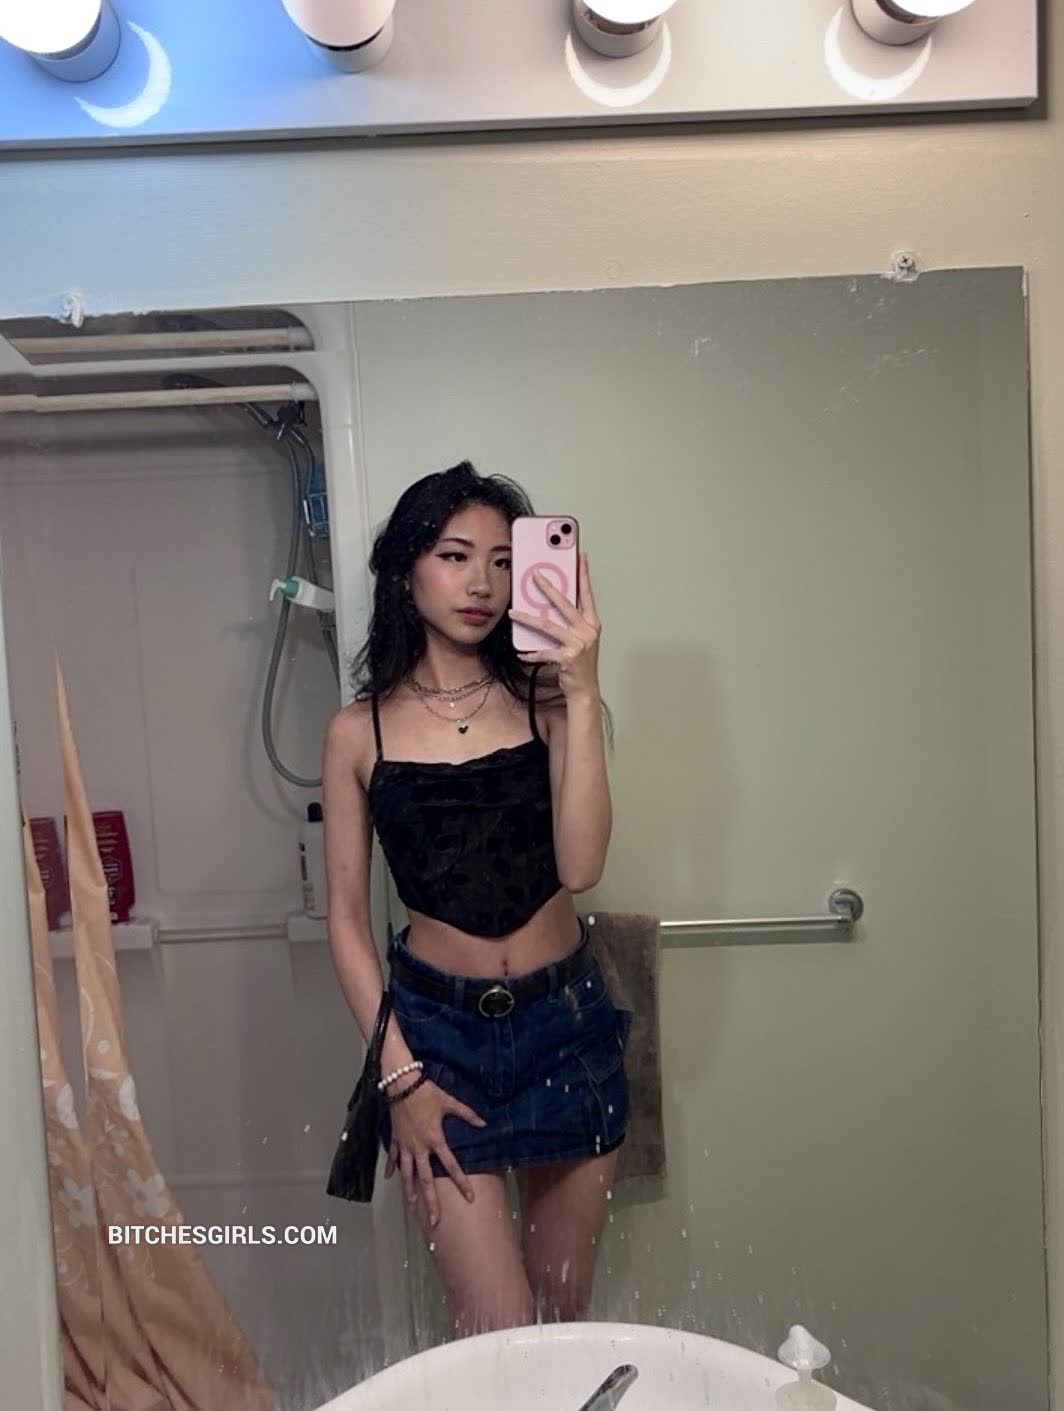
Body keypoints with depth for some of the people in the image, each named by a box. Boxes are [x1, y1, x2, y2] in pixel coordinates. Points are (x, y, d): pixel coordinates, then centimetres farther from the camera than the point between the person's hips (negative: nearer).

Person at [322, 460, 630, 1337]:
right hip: (440, 1030, -1)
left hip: (568, 1025, 2)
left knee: (566, 1314, 18)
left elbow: (581, 866, -16)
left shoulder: (545, 702, -3)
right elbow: (347, 916, 0)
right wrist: (399, 1073, -5)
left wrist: (582, 694, -22)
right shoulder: (361, 731, -3)